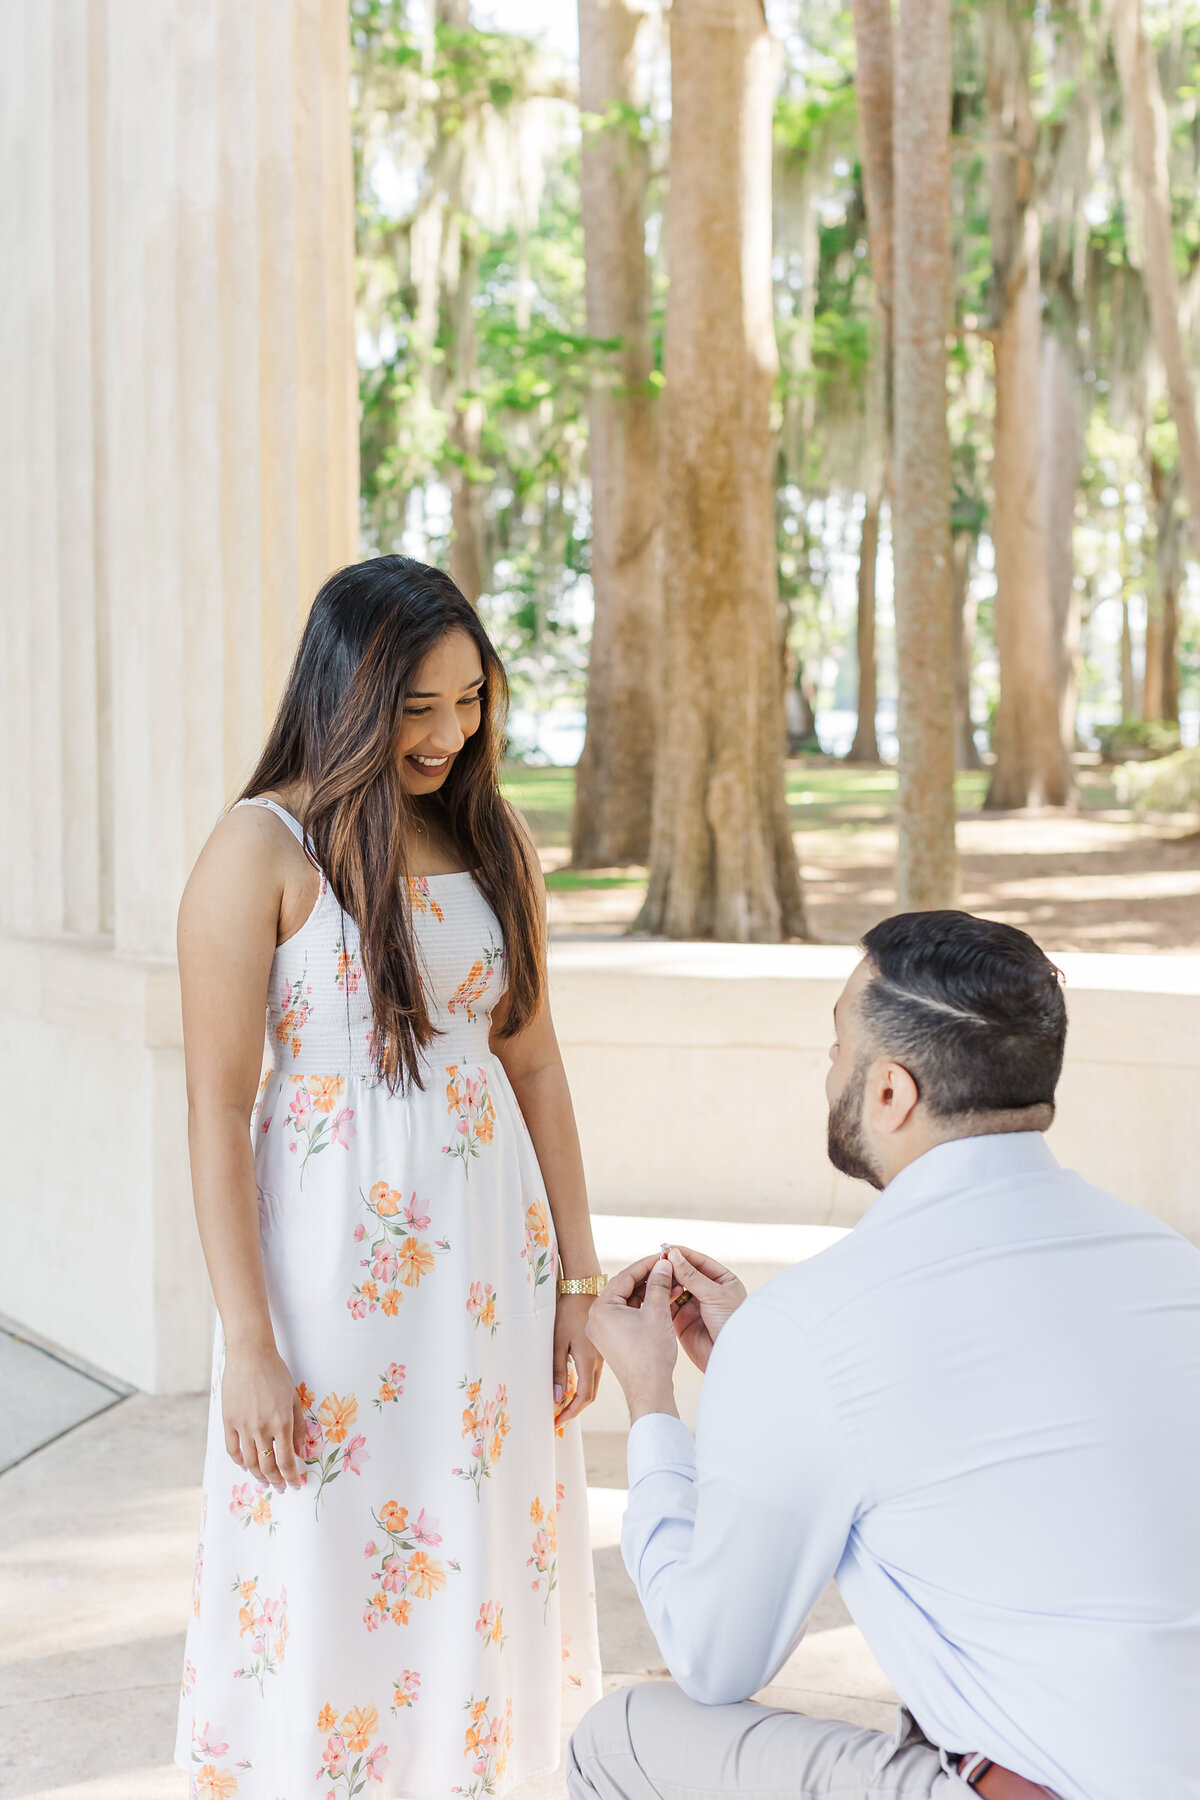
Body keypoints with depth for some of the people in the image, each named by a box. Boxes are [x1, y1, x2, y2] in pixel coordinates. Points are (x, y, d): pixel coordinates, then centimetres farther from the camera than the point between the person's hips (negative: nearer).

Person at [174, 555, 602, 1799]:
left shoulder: (494, 842, 6)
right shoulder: (262, 851, -10)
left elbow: (535, 1067, 10)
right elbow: (217, 1113, -11)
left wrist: (576, 1281, 8)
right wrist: (249, 1345, -14)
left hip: (490, 1259, 5)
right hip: (335, 1262, -5)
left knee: (481, 1568, 14)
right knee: (328, 1578, 5)